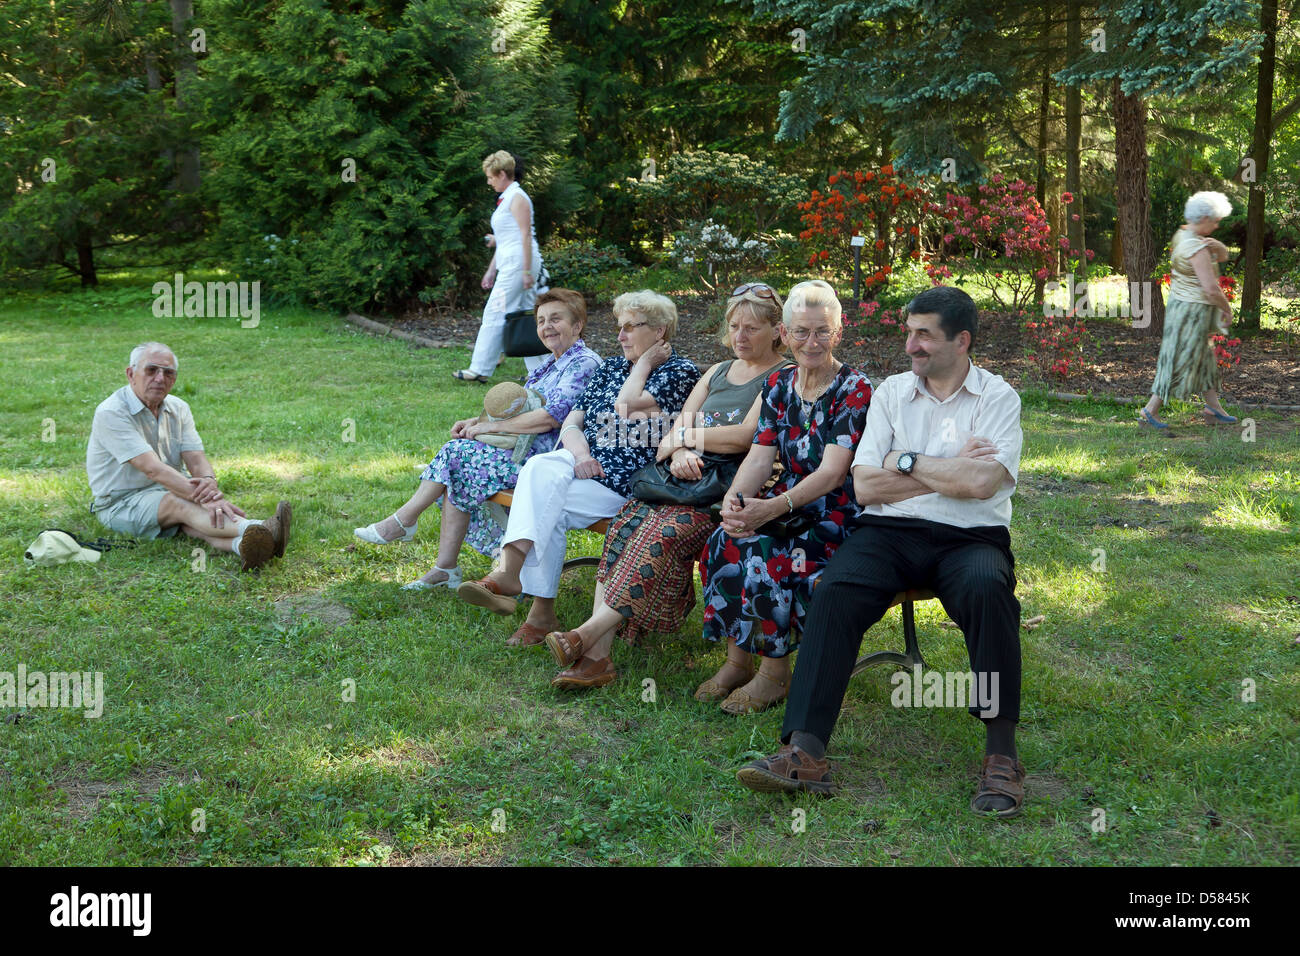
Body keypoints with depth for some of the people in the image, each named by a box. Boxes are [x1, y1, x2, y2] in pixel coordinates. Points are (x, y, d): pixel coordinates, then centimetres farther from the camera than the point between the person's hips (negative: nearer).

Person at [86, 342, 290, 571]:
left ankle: (243, 545, -62)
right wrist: (204, 498, -38)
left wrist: (209, 482, -34)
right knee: (177, 502, -34)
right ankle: (256, 529, -61)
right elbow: (152, 468, -27)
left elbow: (196, 459, -7)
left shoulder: (178, 408, 6)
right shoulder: (111, 413, -16)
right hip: (122, 504, -5)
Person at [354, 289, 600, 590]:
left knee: (459, 452, -15)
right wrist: (476, 422, 1)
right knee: (458, 473, -9)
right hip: (525, 448, 9)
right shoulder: (551, 364, 20)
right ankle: (445, 569, -9)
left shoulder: (584, 363, -11)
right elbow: (517, 408, 20)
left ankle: (403, 521, -2)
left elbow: (552, 416, -21)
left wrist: (490, 426, -15)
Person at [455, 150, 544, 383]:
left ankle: (480, 369, -5)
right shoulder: (506, 198, 19)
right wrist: (491, 269, 23)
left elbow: (526, 236, -16)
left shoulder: (517, 198, -10)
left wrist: (527, 271, -20)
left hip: (519, 263, -10)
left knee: (495, 314, -8)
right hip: (509, 263, 10)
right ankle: (539, 369, 9)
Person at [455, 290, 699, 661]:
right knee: (538, 469, -28)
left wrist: (644, 364, 0)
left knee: (543, 507, -27)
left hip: (628, 484, -5)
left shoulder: (681, 371, 0)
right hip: (582, 462, 5)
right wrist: (579, 452, -10)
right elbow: (571, 423, 11)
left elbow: (625, 407, -14)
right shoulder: (610, 368, 20)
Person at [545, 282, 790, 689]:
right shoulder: (718, 372, 25)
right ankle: (597, 654, -29)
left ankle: (589, 634, -35)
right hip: (689, 475, 6)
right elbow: (679, 424, 17)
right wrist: (679, 453, -7)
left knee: (663, 532, -32)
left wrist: (682, 437, -2)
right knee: (626, 524, -22)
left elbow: (746, 436, -12)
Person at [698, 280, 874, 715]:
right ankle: (736, 660, -10)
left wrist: (771, 509, -31)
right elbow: (761, 454, 0)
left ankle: (775, 674, -13)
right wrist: (735, 498, -22)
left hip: (836, 515, -5)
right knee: (726, 540, -22)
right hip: (787, 507, 6)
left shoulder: (854, 390, -10)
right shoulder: (779, 385, 9)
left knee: (764, 553, -30)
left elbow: (832, 472, -19)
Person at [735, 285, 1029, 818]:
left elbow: (982, 482, -12)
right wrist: (949, 471, -1)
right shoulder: (891, 391, 14)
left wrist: (906, 462, -1)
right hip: (889, 533, 2)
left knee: (988, 588, -36)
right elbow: (865, 486, 3)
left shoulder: (998, 397, 5)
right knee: (834, 592, -28)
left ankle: (1001, 750, -26)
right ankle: (804, 751, -35)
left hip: (969, 537, -2)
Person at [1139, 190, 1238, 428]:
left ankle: (1213, 408, 29)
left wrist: (1218, 246, -11)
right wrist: (1227, 309, -11)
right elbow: (1211, 288, -27)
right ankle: (1149, 411, 4)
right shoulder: (1196, 248, -24)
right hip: (1193, 310, -10)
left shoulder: (1183, 235, 6)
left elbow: (1223, 256, 12)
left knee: (1204, 357, 19)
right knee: (1181, 361, -1)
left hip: (1180, 304, 10)